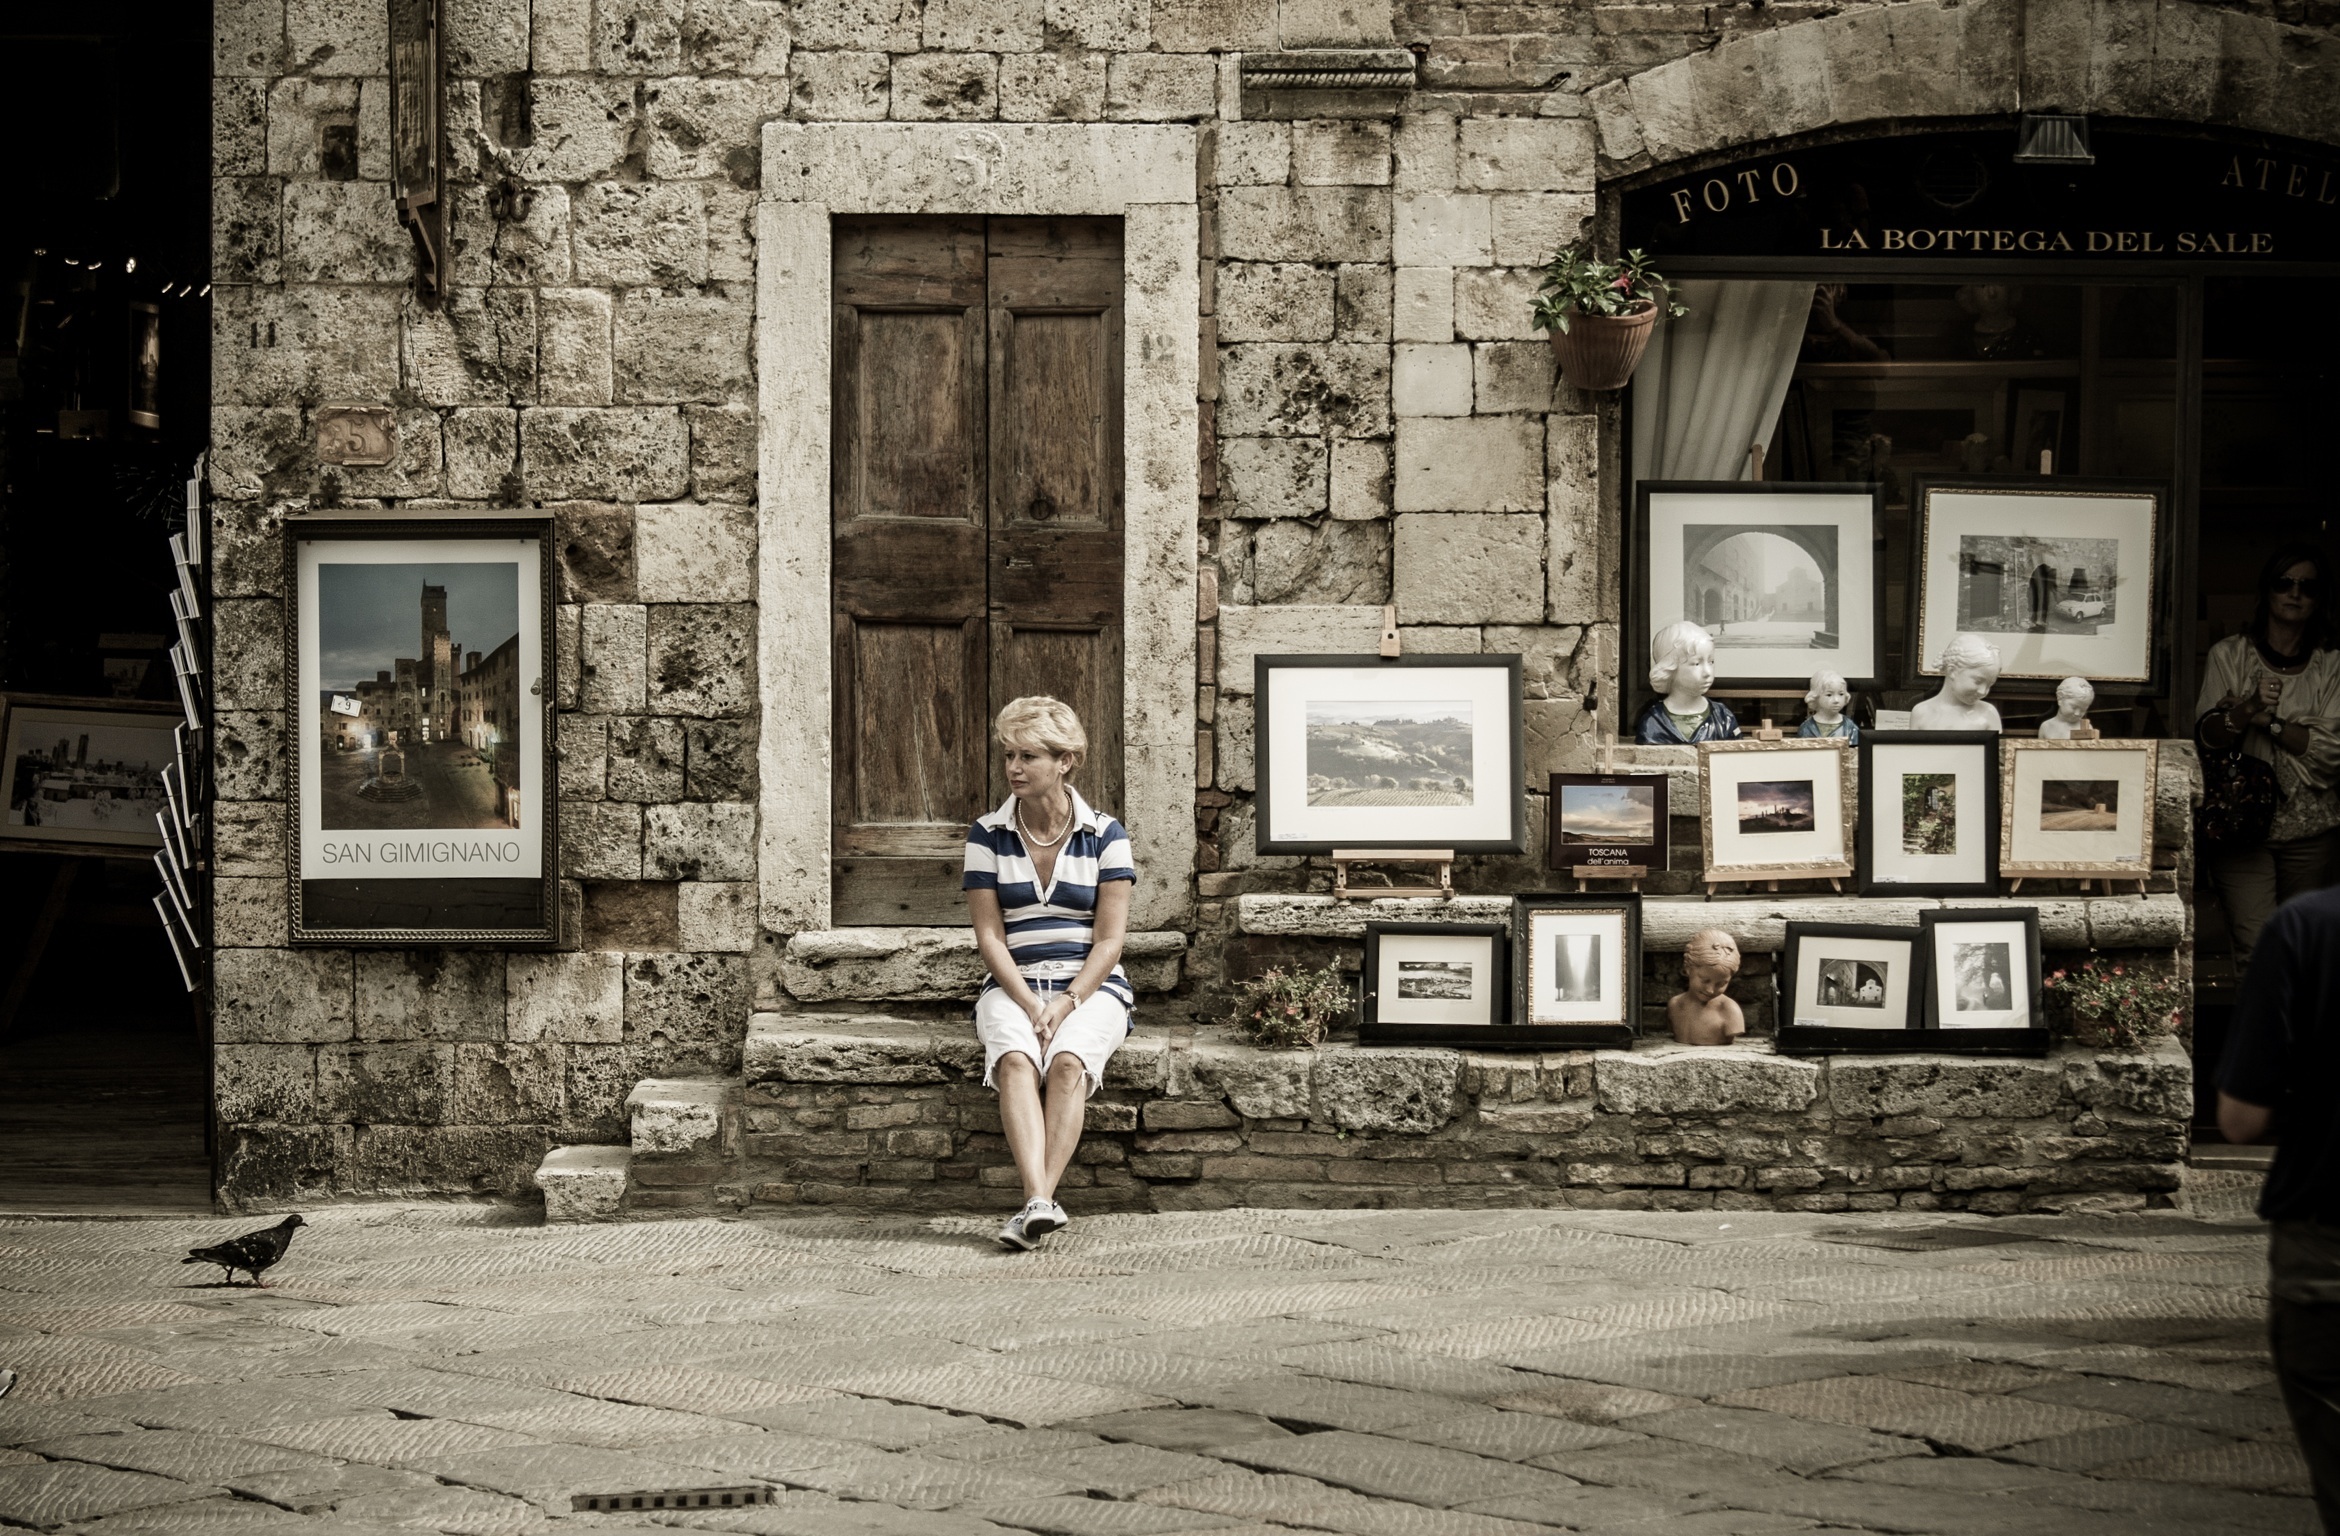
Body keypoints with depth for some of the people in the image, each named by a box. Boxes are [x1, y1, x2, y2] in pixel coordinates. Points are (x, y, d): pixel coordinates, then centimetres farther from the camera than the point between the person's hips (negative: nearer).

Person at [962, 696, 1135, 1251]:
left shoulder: (1105, 836, 2)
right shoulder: (987, 836, 5)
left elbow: (1109, 940, -2)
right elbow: (990, 936, 0)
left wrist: (1066, 1004, -17)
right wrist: (1029, 1005, -15)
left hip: (1091, 987, -1)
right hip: (1013, 986, 1)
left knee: (1068, 1060, -34)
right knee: (1015, 1059, -33)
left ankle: (1039, 1201, -42)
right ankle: (1038, 1201, -48)